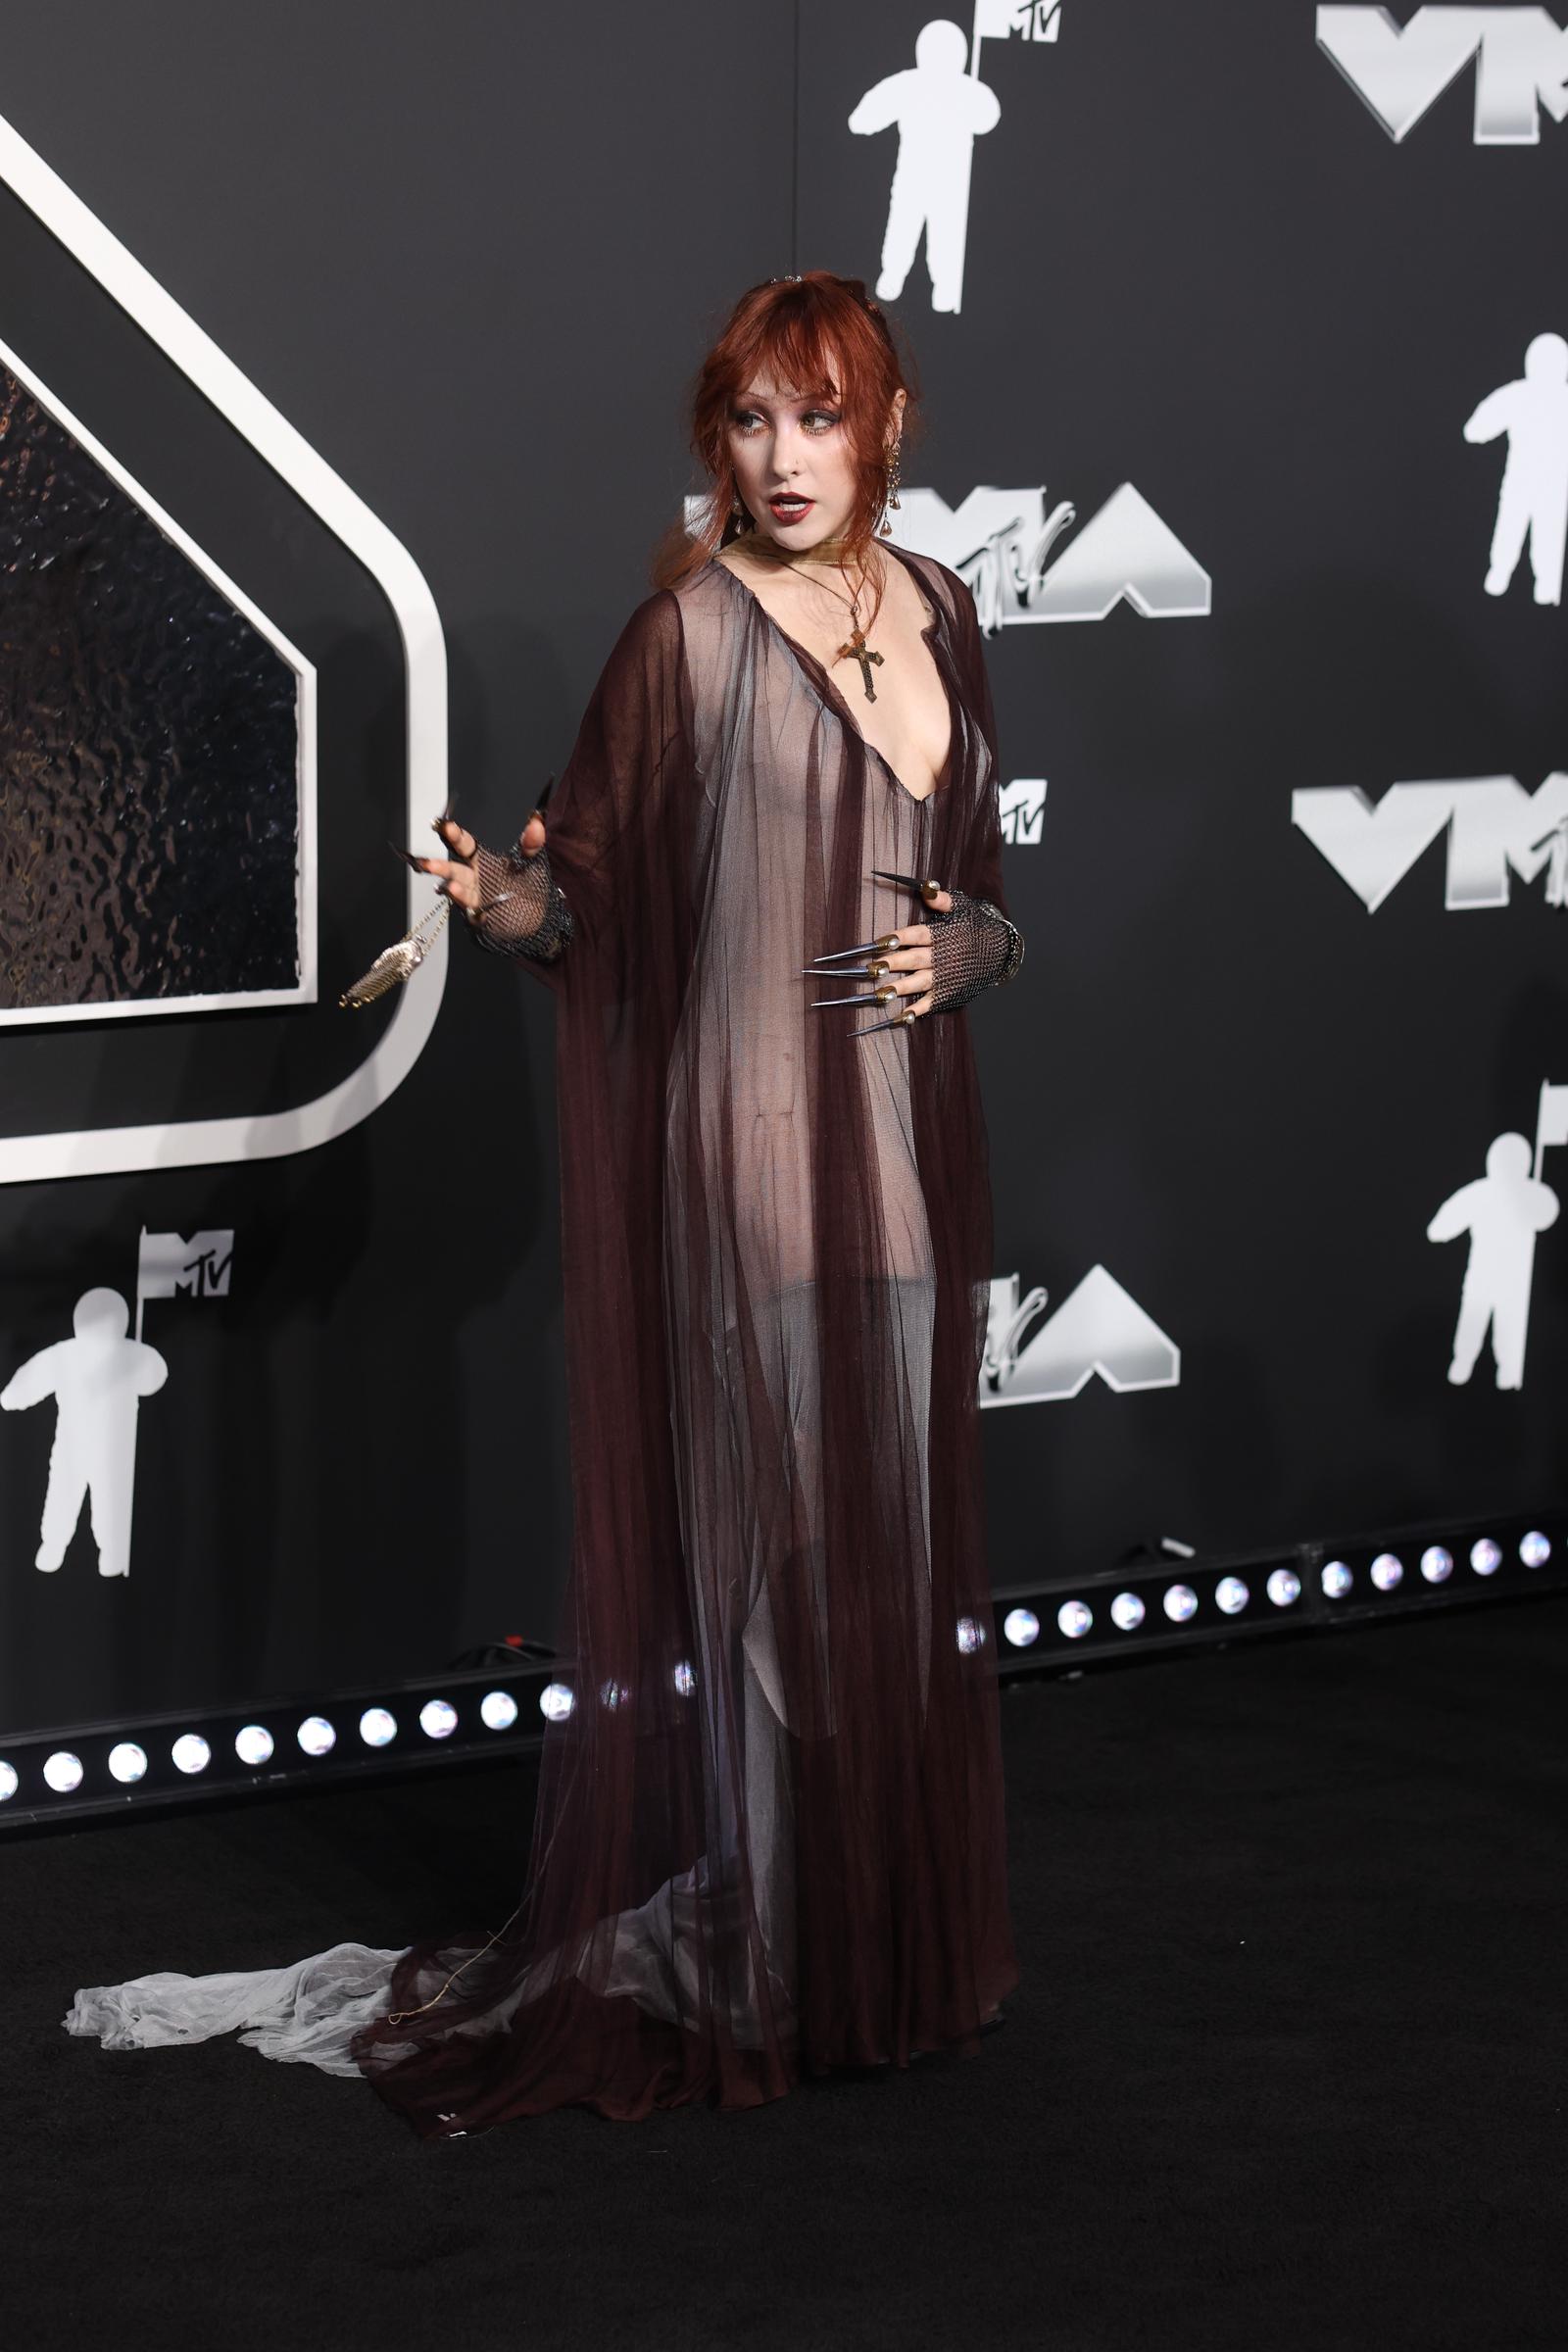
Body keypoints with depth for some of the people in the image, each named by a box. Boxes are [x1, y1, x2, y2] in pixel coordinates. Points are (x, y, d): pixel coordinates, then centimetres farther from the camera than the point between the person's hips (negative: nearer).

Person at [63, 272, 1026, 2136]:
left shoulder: (935, 613, 10)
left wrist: (959, 944, -2)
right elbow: (591, 885, -6)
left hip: (911, 1134, 6)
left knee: (902, 1538, 12)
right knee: (768, 1544, -2)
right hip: (752, 1136, -6)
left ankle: (900, 1943, 24)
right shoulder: (691, 628, -8)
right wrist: (516, 909, -28)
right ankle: (764, 1972, 9)